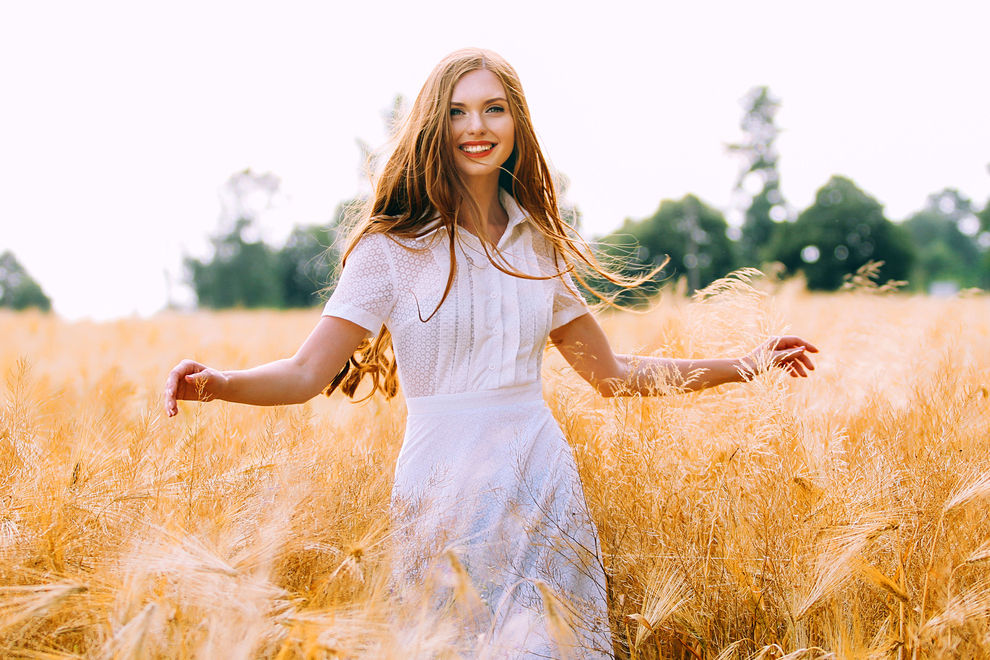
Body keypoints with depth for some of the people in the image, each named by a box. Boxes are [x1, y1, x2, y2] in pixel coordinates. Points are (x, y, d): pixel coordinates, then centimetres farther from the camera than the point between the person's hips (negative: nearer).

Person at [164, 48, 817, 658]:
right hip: (446, 495, -4)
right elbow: (307, 373, -11)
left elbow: (612, 373, 16)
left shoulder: (538, 244, 8)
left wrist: (745, 364, 16)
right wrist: (217, 383, -31)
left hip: (546, 487, 4)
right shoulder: (394, 245, -5)